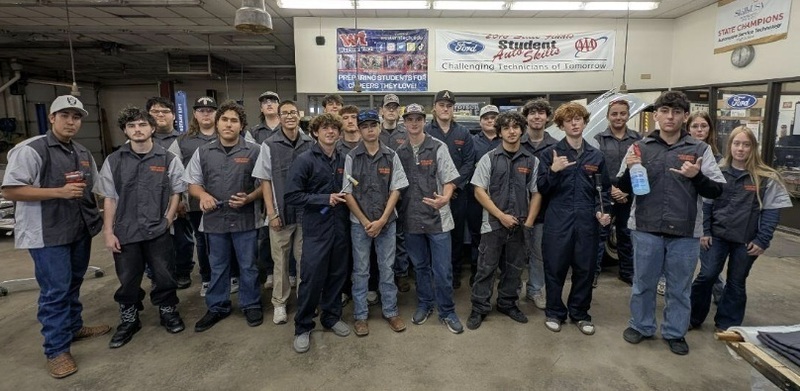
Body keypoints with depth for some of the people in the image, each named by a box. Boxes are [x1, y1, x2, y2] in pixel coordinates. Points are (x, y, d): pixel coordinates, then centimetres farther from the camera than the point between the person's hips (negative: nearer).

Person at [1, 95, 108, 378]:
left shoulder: (83, 153, 11)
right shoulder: (31, 150, -12)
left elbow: (94, 187, 22)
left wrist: (96, 216, 13)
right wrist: (59, 192, -23)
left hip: (80, 230, 7)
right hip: (47, 234, -7)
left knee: (73, 284, 19)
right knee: (55, 290, -3)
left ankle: (74, 327, 36)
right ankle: (56, 350, 9)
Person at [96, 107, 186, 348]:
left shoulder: (168, 159, -2)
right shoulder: (113, 161, 2)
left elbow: (176, 193, 4)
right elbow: (109, 199, 4)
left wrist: (167, 221, -5)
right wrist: (108, 232, -1)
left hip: (158, 232, -1)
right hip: (125, 233, 1)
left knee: (164, 276, 8)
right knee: (128, 280, 12)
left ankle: (168, 312, 31)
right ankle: (128, 321, 33)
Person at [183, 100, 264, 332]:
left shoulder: (253, 151, -3)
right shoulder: (203, 152, 5)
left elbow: (264, 184, -1)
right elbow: (192, 184, 11)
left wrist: (249, 198, -18)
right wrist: (202, 194, -11)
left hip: (245, 219, -2)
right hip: (215, 219, 3)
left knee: (248, 266, 9)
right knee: (217, 267, 16)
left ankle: (251, 305, 27)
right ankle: (217, 307, 32)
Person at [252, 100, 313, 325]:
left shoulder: (311, 144, 1)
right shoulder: (269, 145, -1)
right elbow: (265, 181, 0)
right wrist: (271, 213, -5)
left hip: (307, 212, 1)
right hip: (281, 212, -1)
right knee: (281, 260, 10)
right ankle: (279, 303, 24)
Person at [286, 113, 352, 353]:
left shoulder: (343, 161, 7)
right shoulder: (305, 160, -7)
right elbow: (292, 196, -13)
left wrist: (345, 197, 0)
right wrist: (325, 199, -16)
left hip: (340, 227, 5)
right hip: (316, 228, -5)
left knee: (337, 275, 13)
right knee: (312, 278, 0)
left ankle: (332, 317, 33)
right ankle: (303, 327, 18)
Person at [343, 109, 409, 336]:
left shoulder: (391, 156, 0)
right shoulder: (351, 158, -3)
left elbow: (396, 190, -1)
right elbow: (347, 193, -3)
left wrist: (381, 220, -9)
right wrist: (365, 221, -9)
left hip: (386, 221, 1)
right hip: (359, 222, -1)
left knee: (387, 268, 10)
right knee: (361, 271, 8)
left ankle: (391, 311, 25)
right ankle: (360, 315, 21)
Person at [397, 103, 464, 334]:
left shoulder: (438, 148, -5)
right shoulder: (399, 152, 5)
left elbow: (450, 179, -9)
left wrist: (444, 199, -27)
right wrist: (397, 207, 2)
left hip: (437, 217, -3)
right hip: (412, 219, 3)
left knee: (442, 269, 2)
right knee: (420, 266, 17)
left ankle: (447, 312, 20)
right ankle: (424, 305, 35)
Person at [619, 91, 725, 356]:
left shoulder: (700, 150, 1)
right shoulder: (640, 147, 1)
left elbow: (717, 191, 0)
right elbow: (624, 188, 4)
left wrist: (697, 177, -18)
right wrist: (629, 171, -16)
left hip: (685, 231, 0)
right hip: (646, 228, 0)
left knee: (679, 287, 14)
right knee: (643, 282, 13)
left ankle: (675, 332, 32)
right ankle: (641, 326, 32)